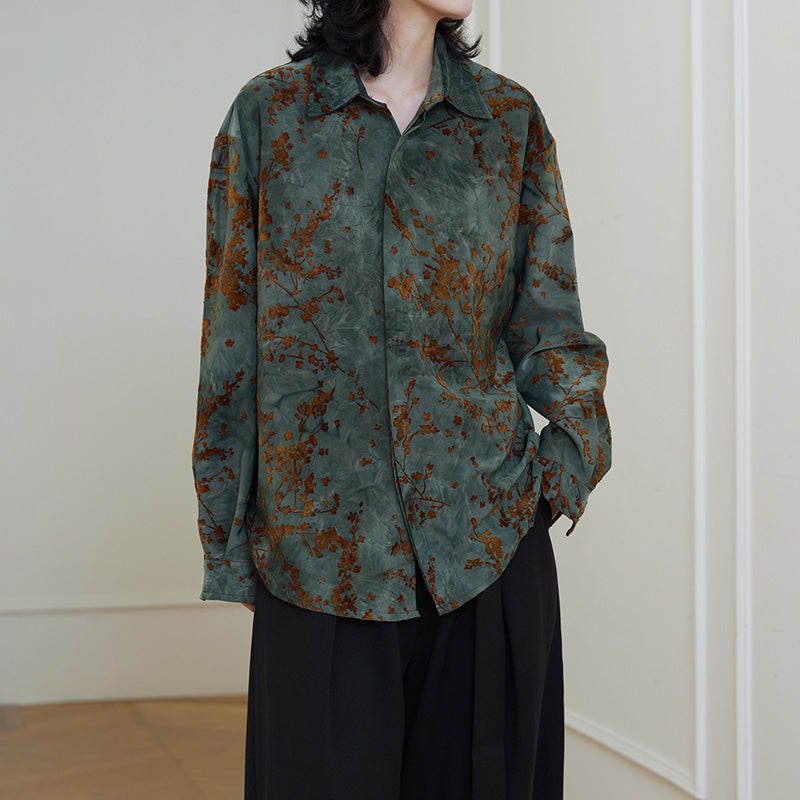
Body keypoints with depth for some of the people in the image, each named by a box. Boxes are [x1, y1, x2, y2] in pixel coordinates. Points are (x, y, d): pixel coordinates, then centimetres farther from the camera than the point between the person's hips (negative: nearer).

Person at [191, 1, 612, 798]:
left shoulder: (510, 118, 6)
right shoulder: (269, 113, 2)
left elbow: (547, 320, 10)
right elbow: (232, 335, 3)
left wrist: (577, 438, -7)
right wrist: (226, 538, 3)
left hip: (488, 536, 2)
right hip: (321, 546, -1)